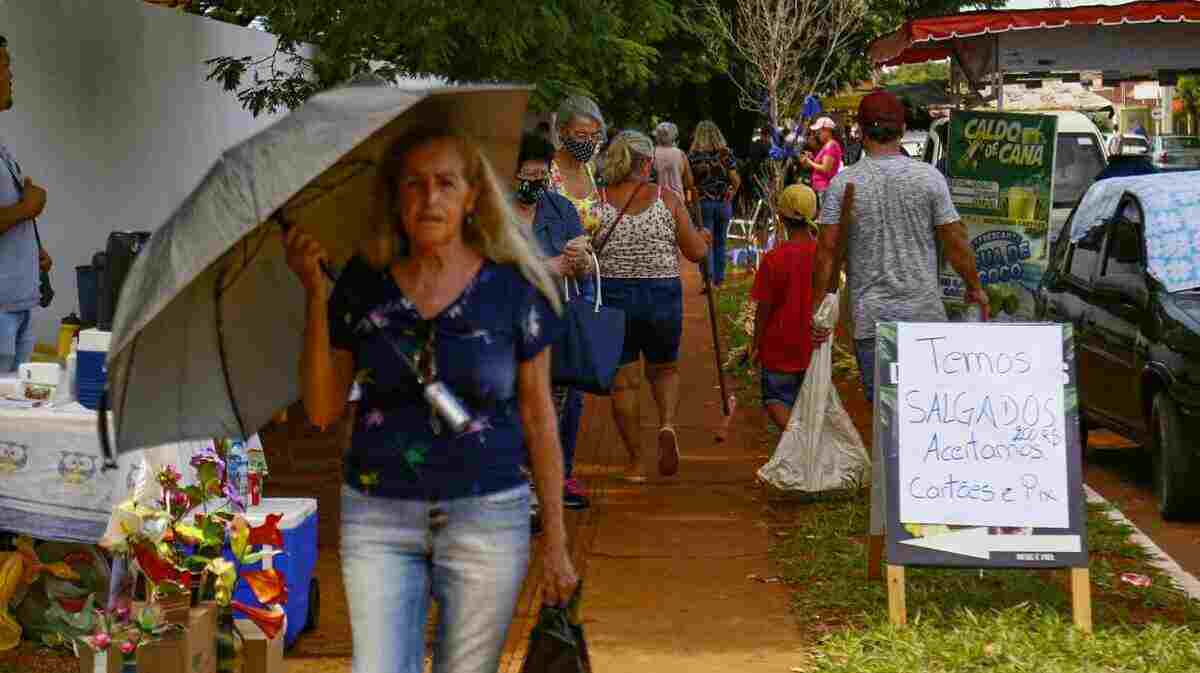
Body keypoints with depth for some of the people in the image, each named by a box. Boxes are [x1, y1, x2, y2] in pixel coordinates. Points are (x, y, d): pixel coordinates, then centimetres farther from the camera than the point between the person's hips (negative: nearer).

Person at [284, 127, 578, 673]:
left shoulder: (511, 288, -2)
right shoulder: (363, 284, 1)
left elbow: (538, 418, 3)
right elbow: (322, 409, 0)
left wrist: (556, 542, 3)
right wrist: (316, 295, -9)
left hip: (486, 514, -1)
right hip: (378, 517, 1)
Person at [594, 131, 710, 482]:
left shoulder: (598, 202, -5)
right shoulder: (667, 199, -4)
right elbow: (696, 252, -1)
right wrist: (703, 238, 20)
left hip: (611, 297, 0)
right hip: (662, 295, 0)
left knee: (624, 380, 9)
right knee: (664, 368, 22)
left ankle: (635, 462, 13)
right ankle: (667, 424, -6)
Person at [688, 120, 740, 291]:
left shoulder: (693, 155, -6)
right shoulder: (726, 154, -1)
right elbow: (736, 181, -5)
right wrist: (731, 194, 12)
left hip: (703, 202, -2)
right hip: (723, 202, 2)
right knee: (720, 242, 15)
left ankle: (708, 276, -21)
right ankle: (719, 279, 23)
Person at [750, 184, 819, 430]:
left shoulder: (774, 259, -17)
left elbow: (764, 308, -12)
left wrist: (756, 345, 1)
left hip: (780, 349, -3)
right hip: (814, 347, 3)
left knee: (777, 400, 7)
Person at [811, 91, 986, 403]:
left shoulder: (843, 184, -4)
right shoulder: (929, 177, -4)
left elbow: (828, 251, -5)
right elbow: (955, 243, -1)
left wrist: (819, 307, 2)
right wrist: (975, 288, 14)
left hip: (870, 316, 0)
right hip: (925, 313, 0)